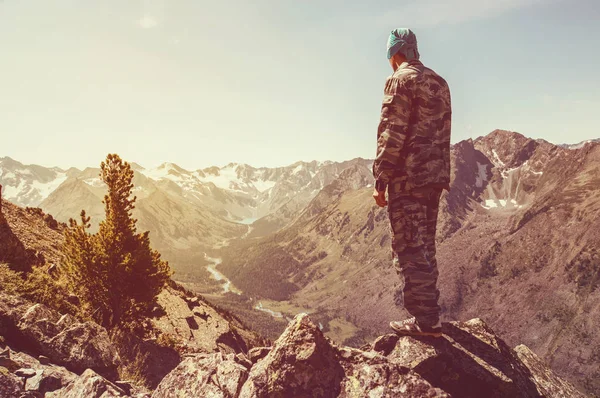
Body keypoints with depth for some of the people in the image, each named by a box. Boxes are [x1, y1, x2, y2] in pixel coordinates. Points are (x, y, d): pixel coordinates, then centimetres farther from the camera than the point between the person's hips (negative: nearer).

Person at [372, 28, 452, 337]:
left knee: (410, 249, -3)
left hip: (407, 177, -8)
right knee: (424, 247, 14)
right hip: (435, 177, 8)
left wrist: (380, 179, -14)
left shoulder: (400, 80, -7)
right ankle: (428, 313, 23)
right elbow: (442, 133, 18)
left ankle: (425, 320, 1)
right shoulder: (439, 82, 18)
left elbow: (391, 134, -16)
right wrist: (441, 175, 20)